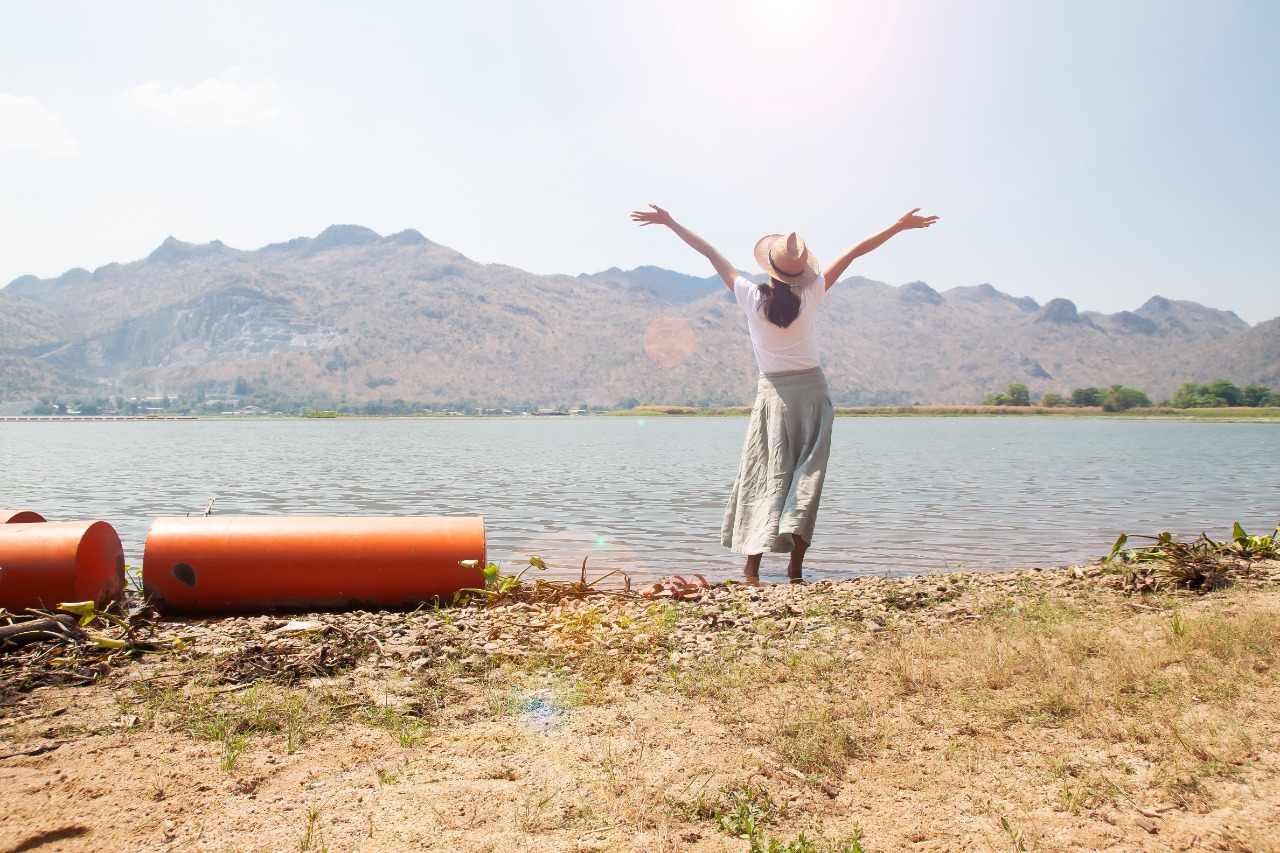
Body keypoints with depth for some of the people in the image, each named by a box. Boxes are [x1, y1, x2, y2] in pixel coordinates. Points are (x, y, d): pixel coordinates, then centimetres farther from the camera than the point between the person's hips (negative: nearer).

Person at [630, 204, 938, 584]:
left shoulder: (752, 297, -7)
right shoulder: (811, 295, -7)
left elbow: (711, 253, 1)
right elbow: (852, 253, 2)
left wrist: (670, 222, 6)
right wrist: (899, 225, 9)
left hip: (774, 394, 0)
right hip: (812, 391, 0)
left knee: (766, 476, 5)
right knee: (806, 475, 3)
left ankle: (752, 566, 1)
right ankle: (795, 568, -1)